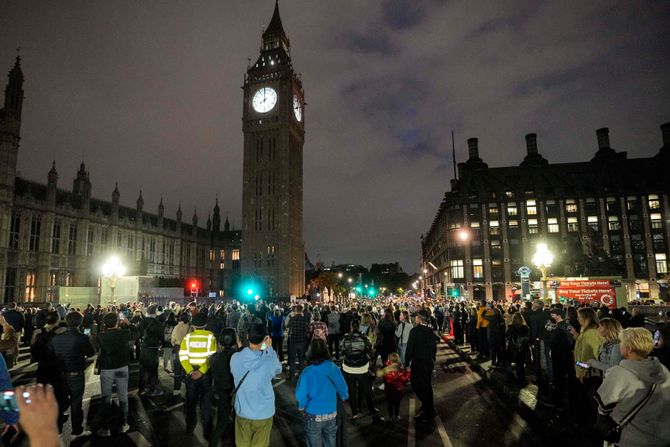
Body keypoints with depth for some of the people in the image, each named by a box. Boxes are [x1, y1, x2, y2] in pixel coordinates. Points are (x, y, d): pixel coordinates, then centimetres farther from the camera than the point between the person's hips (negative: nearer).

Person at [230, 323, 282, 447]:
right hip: (264, 413, -2)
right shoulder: (270, 361, -24)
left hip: (242, 412, 2)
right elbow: (278, 369, -1)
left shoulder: (235, 358, -17)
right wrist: (269, 348, 2)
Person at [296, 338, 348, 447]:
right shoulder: (334, 369, -11)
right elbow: (343, 390, -1)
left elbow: (300, 396, -17)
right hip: (332, 415, 3)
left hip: (314, 416, -3)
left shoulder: (307, 372, -21)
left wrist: (301, 408, 4)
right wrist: (343, 398, 21)